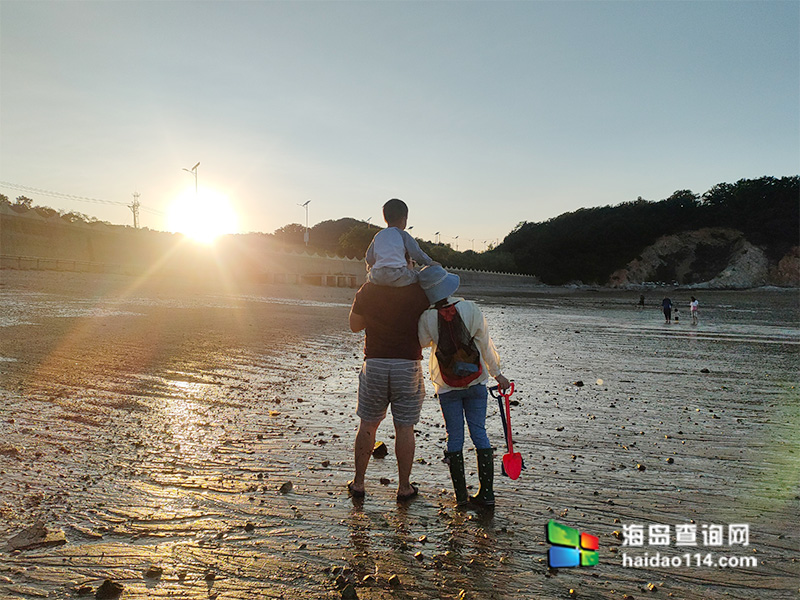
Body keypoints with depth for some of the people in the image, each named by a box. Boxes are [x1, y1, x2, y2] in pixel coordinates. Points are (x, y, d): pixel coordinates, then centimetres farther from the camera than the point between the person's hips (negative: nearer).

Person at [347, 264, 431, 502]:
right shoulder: (420, 292, -6)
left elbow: (354, 325, 8)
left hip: (374, 364, 1)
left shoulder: (368, 290, -3)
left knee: (368, 425, 13)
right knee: (404, 428, 8)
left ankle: (358, 483, 22)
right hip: (408, 365, -1)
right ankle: (404, 487, 18)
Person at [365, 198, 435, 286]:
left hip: (377, 278, 4)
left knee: (369, 275, 33)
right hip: (397, 278, -4)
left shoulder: (378, 236, 17)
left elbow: (369, 259, 19)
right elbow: (417, 254, 2)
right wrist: (431, 263, 17)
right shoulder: (403, 235, 4)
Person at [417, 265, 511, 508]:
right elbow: (485, 343, -3)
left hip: (447, 386, -1)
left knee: (454, 436, 8)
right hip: (476, 381, 1)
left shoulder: (427, 318, -15)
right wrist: (497, 373, 7)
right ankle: (487, 492, 12)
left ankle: (461, 495, 12)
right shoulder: (470, 308, -10)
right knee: (479, 432, 9)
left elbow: (421, 342, 3)